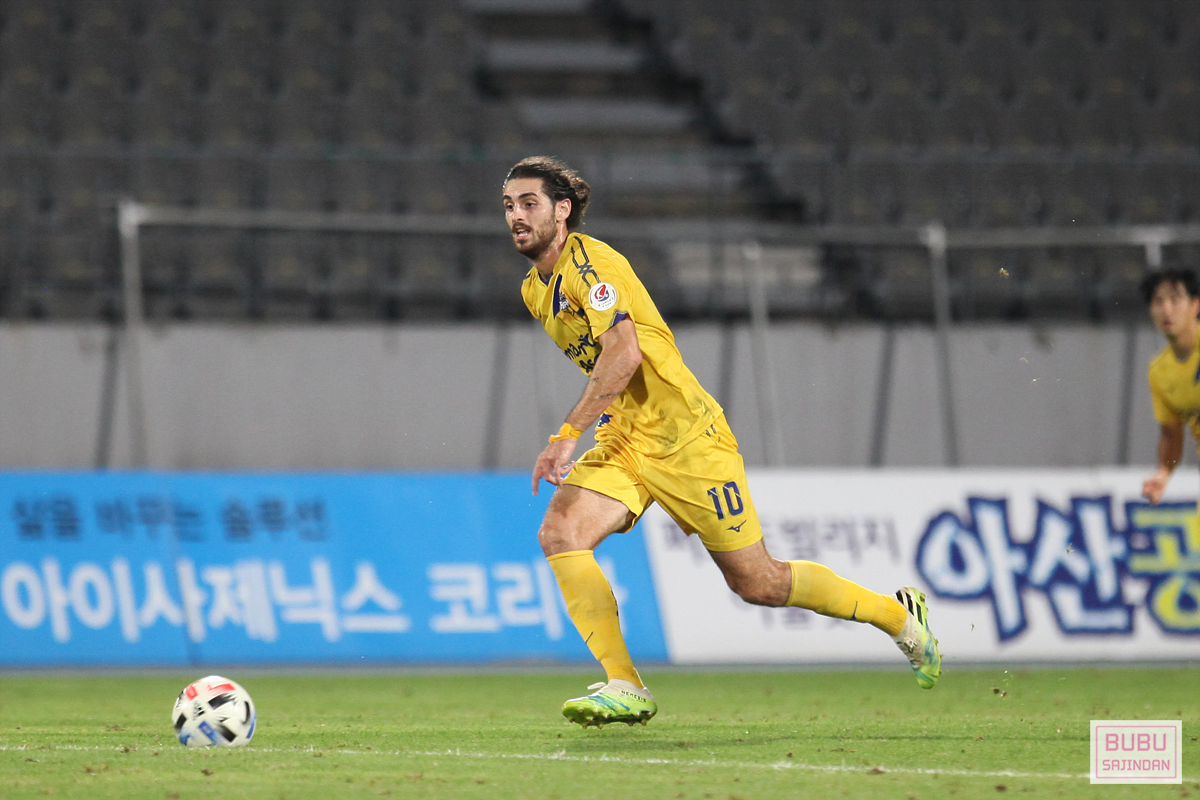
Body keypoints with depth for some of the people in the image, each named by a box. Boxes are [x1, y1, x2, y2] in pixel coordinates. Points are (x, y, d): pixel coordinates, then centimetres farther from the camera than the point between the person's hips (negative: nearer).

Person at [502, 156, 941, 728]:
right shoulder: (535, 289, 12)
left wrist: (568, 435, -32)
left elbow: (623, 353, -29)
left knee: (758, 583, -2)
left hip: (684, 437, -8)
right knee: (559, 533, -18)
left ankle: (899, 615, 19)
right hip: (622, 442, 8)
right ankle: (624, 688, -18)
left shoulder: (590, 263, -16)